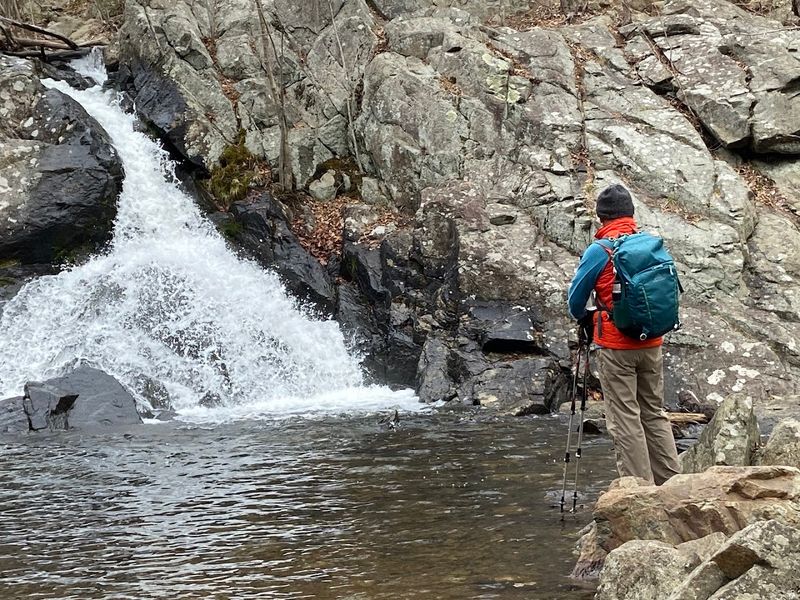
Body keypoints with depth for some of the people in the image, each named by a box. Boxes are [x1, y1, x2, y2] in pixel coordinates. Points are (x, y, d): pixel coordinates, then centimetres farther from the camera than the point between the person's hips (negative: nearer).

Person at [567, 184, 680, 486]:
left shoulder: (600, 251, -11)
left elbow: (576, 297, -1)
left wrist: (584, 319, 20)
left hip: (616, 346, -5)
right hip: (652, 344, 5)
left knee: (625, 420, -1)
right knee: (655, 414, 15)